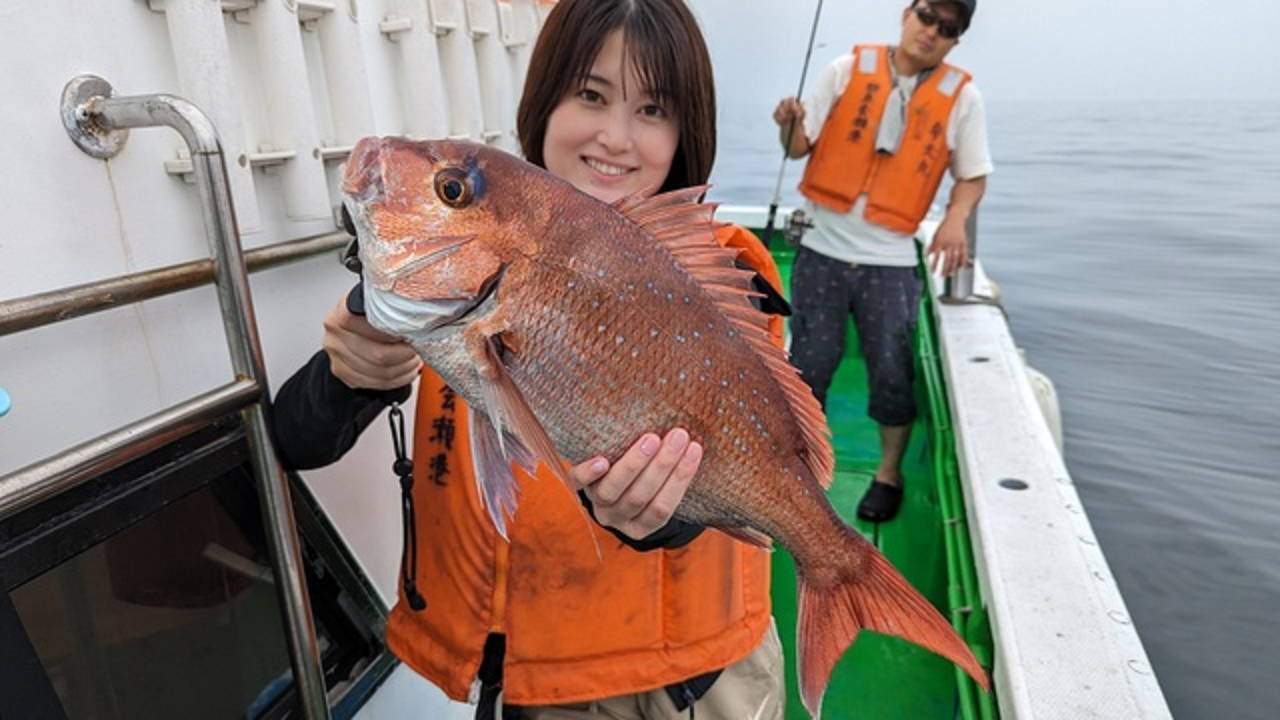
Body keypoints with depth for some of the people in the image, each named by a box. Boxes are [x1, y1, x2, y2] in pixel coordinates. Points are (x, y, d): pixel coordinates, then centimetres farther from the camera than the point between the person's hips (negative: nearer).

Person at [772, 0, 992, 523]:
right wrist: (789, 123, -19)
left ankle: (889, 473, 24)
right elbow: (800, 147, 3)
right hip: (822, 249, 0)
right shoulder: (849, 68, 2)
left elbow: (973, 176, 8)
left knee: (891, 368, 2)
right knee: (810, 363, 3)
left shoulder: (961, 95, 3)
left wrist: (956, 219, -12)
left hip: (890, 259, 0)